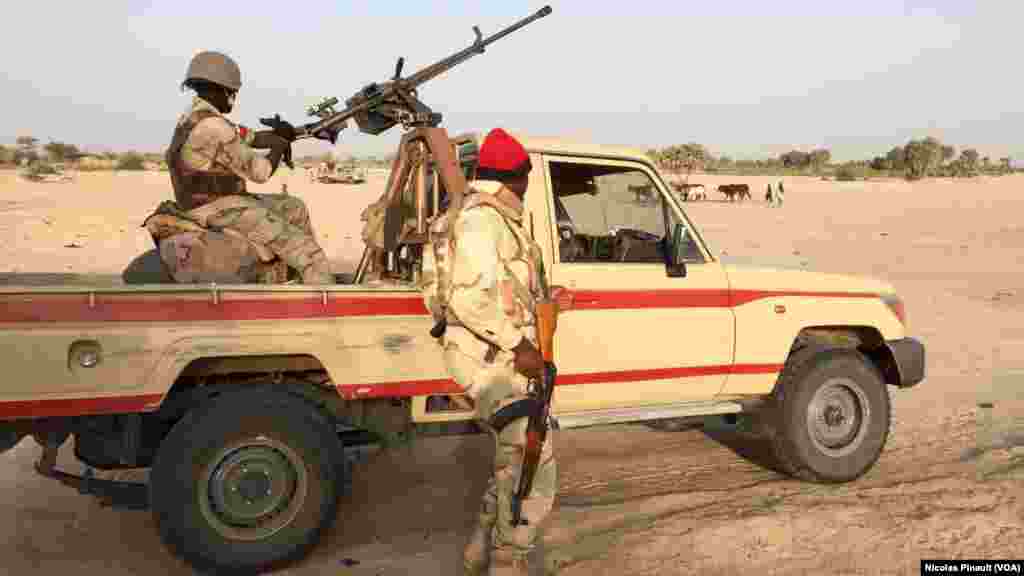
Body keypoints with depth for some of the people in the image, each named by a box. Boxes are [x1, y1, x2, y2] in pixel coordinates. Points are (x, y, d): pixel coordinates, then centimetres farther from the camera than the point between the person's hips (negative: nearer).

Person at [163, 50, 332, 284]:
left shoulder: (197, 118, 12)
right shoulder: (212, 127, -23)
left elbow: (253, 137, 13)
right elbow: (260, 171, -20)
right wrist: (278, 147, 1)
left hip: (218, 203, 11)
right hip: (224, 210, -11)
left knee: (294, 207, 21)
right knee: (307, 253, -12)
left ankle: (319, 276, 25)